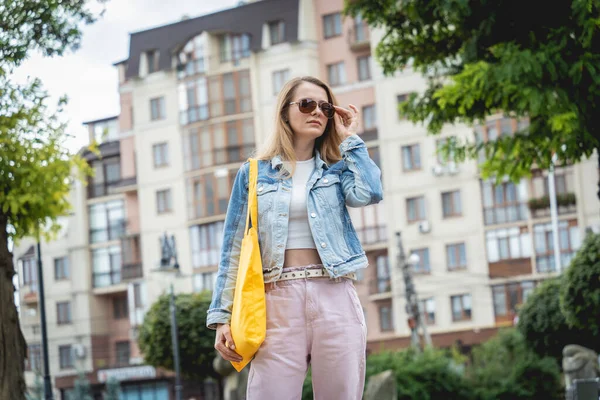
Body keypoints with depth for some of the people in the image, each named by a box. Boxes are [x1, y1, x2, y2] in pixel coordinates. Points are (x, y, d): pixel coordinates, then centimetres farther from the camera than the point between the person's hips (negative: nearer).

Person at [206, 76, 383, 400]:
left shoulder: (337, 168, 14)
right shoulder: (254, 173, 10)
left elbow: (369, 193, -10)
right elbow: (235, 248, 8)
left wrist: (350, 139, 3)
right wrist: (222, 316, 0)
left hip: (335, 298, 1)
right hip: (278, 300, -1)